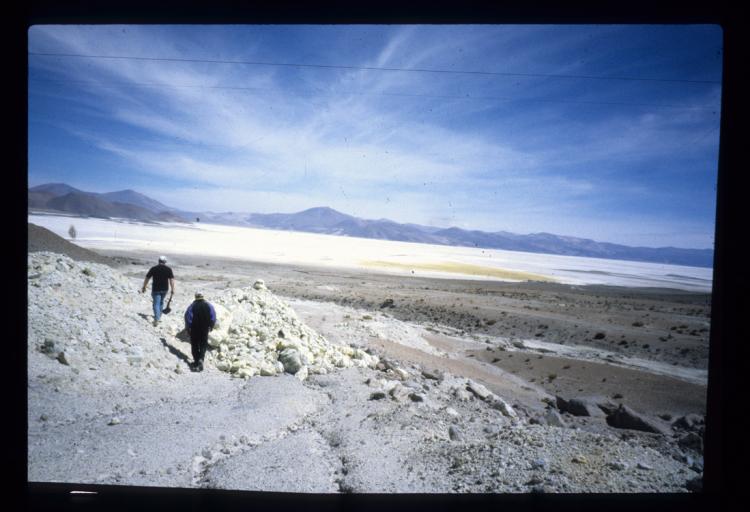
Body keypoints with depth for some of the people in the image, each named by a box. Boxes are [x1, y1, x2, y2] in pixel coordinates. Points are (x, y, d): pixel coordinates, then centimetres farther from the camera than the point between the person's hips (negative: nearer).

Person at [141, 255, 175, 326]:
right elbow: (172, 280, -9)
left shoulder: (153, 269, -6)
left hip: (156, 289, -2)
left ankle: (156, 319, -12)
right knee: (161, 302, 23)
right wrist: (172, 290, -6)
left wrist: (144, 287, 11)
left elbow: (147, 278, 0)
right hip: (165, 289, 2)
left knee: (156, 304, 0)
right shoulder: (168, 269, -4)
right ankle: (159, 316, 37)